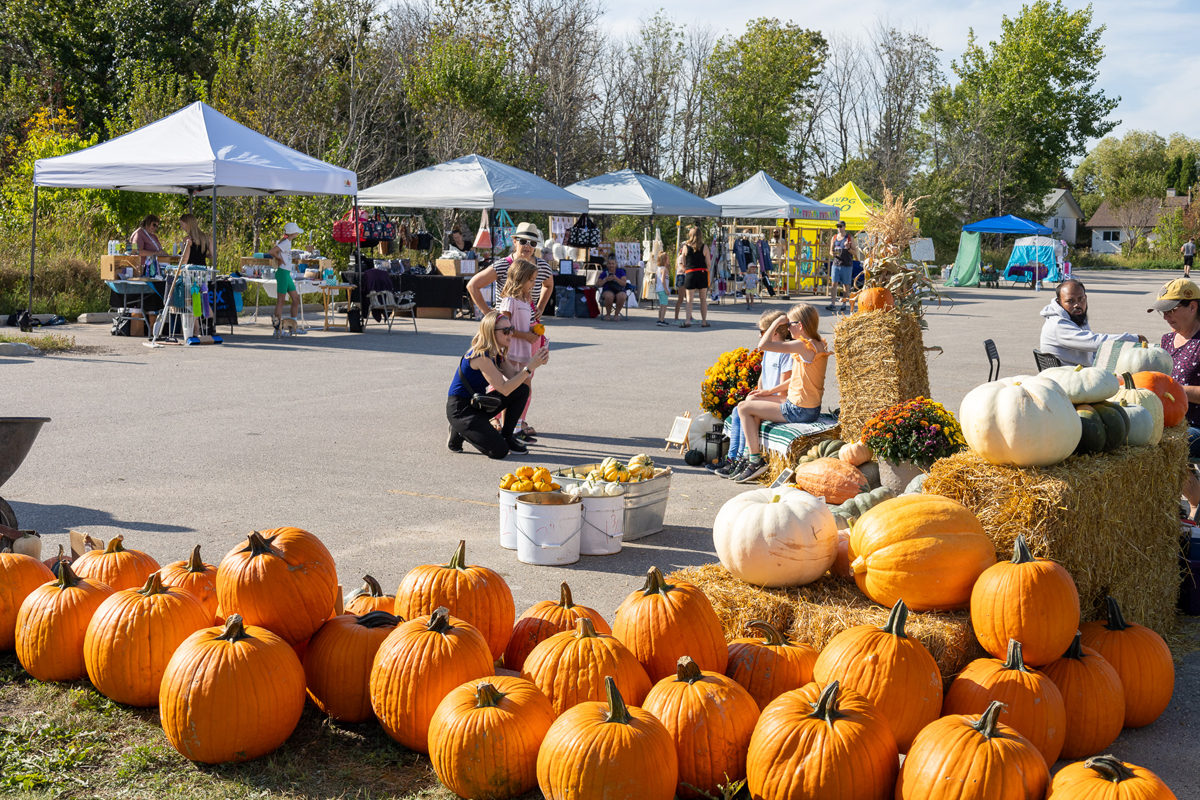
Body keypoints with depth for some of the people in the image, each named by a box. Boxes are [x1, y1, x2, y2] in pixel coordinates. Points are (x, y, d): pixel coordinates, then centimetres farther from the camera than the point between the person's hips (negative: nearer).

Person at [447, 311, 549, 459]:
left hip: (478, 404, 9)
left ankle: (507, 436, 9)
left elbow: (515, 377, 1)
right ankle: (459, 432, 5)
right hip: (460, 409, -9)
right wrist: (529, 367, -27)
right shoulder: (481, 356, -24)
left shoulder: (497, 354, 6)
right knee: (499, 451, -18)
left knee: (522, 390, -1)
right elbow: (504, 389, -27)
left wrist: (536, 362, -13)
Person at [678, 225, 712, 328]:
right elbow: (709, 264, 0)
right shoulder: (704, 247, -2)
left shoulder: (685, 247, -1)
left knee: (689, 299, 4)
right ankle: (704, 321, 10)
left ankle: (688, 321, -7)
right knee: (703, 299, 8)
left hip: (690, 274, 0)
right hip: (702, 274, 0)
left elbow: (683, 265, 4)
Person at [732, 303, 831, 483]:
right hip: (810, 407, 10)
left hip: (799, 411, -10)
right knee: (754, 401, 21)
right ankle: (750, 453, 21)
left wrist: (778, 321, -14)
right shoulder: (820, 345, 7)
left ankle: (755, 461, 2)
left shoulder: (803, 345, -22)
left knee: (744, 407, -2)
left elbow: (763, 345, -27)